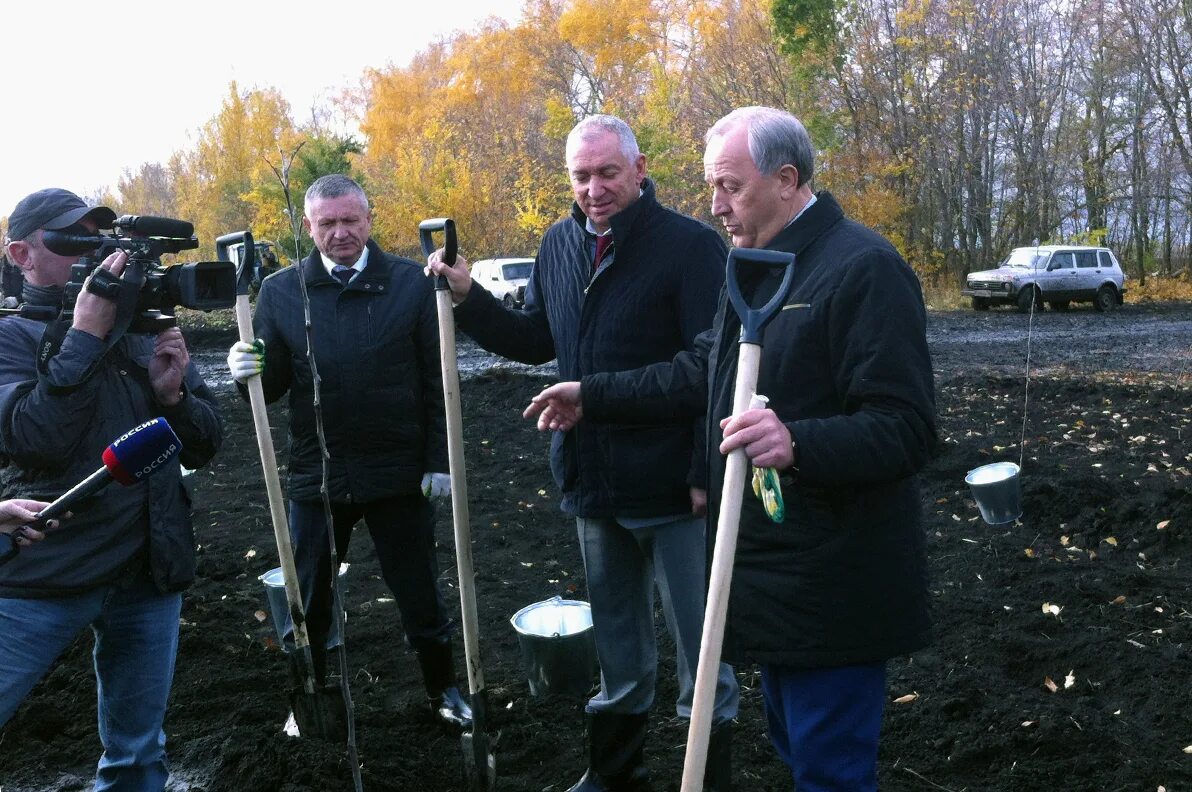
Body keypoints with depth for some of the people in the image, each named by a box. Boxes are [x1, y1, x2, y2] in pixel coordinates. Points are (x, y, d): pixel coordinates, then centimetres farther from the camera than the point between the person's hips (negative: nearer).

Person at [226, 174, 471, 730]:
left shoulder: (412, 283, -4)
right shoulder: (280, 292, 0)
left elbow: (436, 381, -3)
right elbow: (272, 385, 3)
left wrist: (438, 461, -6)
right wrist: (249, 372, -19)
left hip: (398, 473, -1)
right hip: (316, 474, 2)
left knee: (419, 594, 13)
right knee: (308, 601, 16)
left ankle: (442, 689, 34)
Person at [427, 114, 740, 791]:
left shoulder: (692, 245, -12)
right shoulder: (560, 245, 8)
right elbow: (536, 340, 16)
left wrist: (708, 473, -19)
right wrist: (469, 297, 3)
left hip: (674, 486, -6)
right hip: (594, 482, 6)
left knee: (701, 646, 7)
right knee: (618, 646, 21)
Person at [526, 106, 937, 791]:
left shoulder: (863, 268, -19)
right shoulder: (756, 266, 12)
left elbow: (908, 429, -25)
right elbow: (707, 372, 21)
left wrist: (798, 443, -41)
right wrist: (595, 397, 18)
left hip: (831, 584, -9)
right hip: (773, 567, 9)